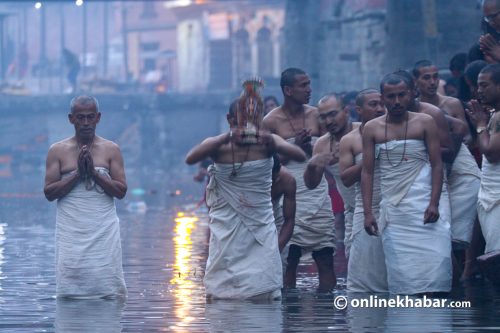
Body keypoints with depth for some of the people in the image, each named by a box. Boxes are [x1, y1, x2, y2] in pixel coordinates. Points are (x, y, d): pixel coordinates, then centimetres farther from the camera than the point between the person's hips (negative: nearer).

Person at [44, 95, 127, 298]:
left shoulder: (111, 150, 8)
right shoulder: (58, 151, 7)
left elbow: (121, 191, 1)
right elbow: (49, 192, 0)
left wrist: (94, 172, -10)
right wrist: (78, 173, -10)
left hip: (104, 229, 0)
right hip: (71, 232, 0)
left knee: (109, 289, -5)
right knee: (69, 290, -5)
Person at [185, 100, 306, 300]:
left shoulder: (266, 143, -3)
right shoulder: (219, 146, -5)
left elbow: (300, 156, -17)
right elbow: (190, 159, -25)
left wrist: (272, 144, -36)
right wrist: (227, 137, -34)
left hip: (260, 226, 1)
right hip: (227, 228, -1)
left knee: (264, 291, -3)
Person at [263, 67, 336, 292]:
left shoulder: (315, 115, 9)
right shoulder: (271, 122, -2)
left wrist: (310, 148, -5)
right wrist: (294, 147, -14)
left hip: (317, 193, 3)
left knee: (325, 257, -1)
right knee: (289, 258, -4)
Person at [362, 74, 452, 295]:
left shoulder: (424, 123, 3)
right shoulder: (372, 129, 8)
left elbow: (437, 165, 0)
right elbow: (367, 172, 7)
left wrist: (434, 204, -12)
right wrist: (367, 212, -2)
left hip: (422, 207, -2)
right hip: (392, 209, 2)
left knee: (432, 264, -13)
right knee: (400, 271, 1)